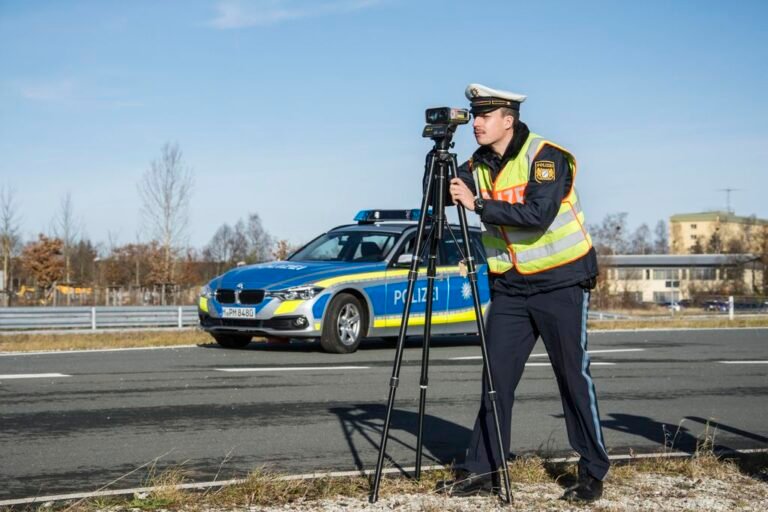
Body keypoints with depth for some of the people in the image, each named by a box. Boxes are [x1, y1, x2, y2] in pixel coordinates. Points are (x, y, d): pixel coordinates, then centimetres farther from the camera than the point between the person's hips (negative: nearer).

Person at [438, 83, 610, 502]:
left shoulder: (546, 156, -14)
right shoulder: (478, 165, 6)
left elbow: (538, 214, -26)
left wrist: (478, 203, -26)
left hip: (561, 282, -5)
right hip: (511, 284, 6)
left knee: (573, 377, -1)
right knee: (496, 376, 2)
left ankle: (593, 472, 10)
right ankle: (483, 469, 8)